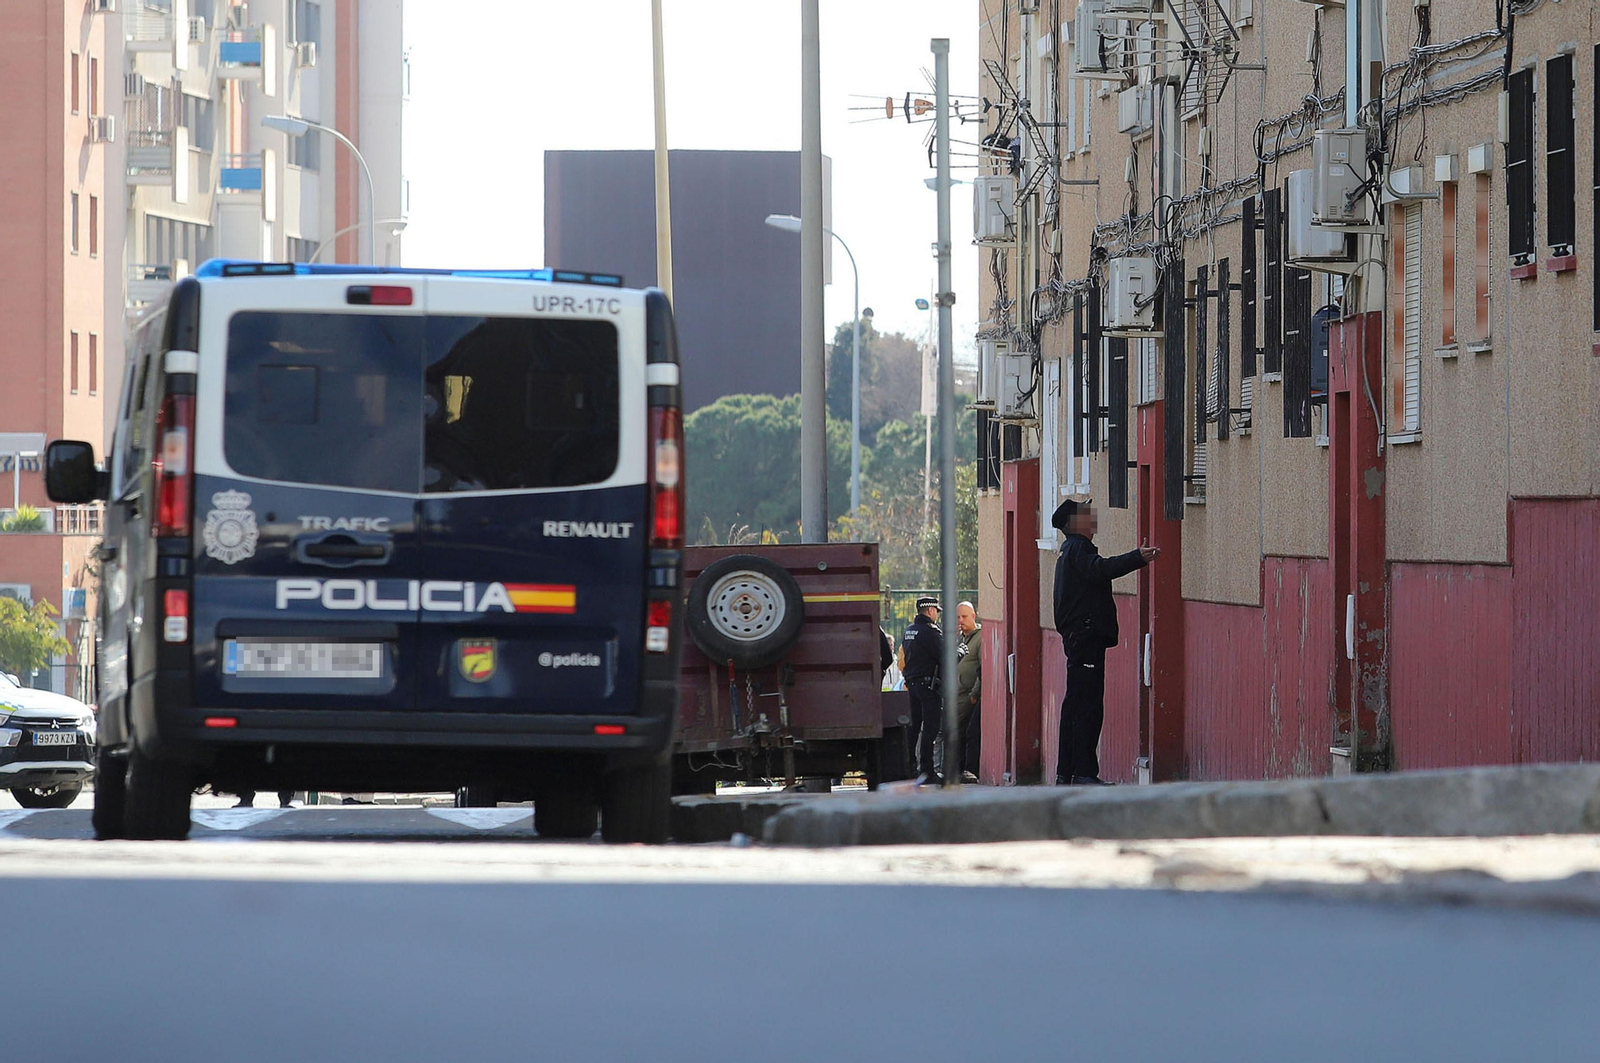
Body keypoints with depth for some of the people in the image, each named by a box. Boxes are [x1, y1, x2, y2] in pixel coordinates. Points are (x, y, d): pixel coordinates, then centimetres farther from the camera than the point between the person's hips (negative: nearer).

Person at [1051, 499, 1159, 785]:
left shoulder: (1071, 550, 23)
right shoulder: (1078, 548, -9)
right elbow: (1099, 569, -27)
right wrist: (1138, 558, -35)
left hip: (1077, 635, 11)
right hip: (1086, 632, -11)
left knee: (1076, 703, 12)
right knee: (1088, 704, -12)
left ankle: (1066, 773, 14)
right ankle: (1083, 772, -16)